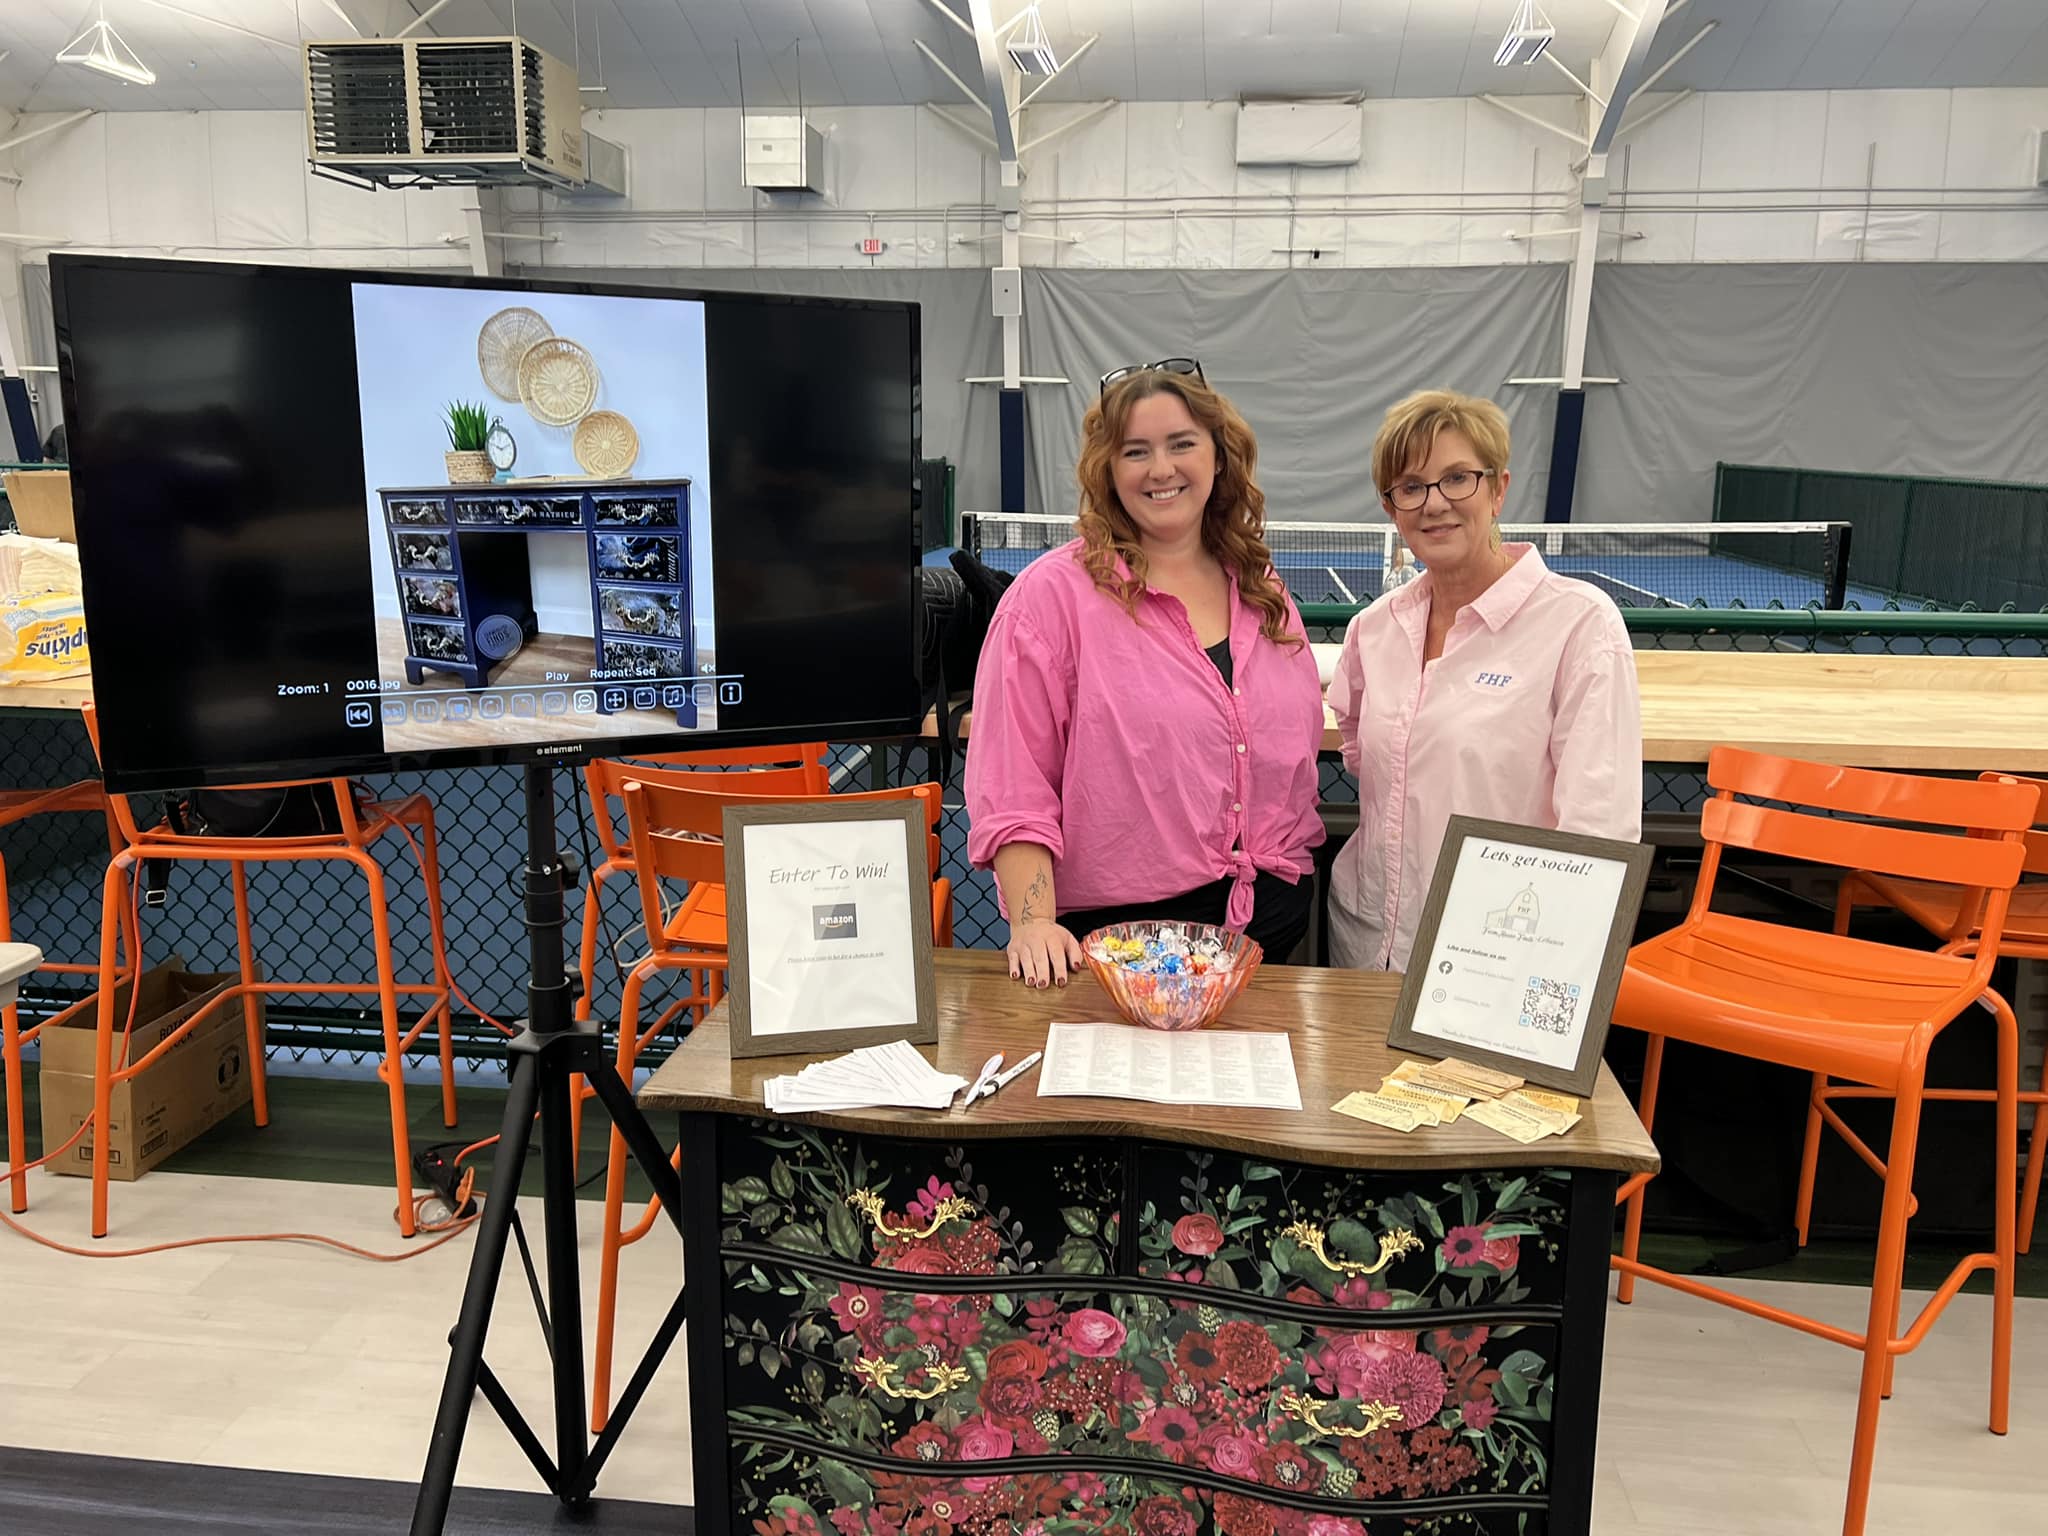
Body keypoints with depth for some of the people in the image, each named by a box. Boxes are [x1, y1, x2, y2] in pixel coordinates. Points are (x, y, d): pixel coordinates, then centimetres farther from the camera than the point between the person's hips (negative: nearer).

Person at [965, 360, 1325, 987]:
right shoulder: (1052, 593, -8)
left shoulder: (1265, 596, 9)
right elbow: (1011, 785, -12)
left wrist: (1288, 890, 12)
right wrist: (1033, 922, -20)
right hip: (1116, 931, -5)